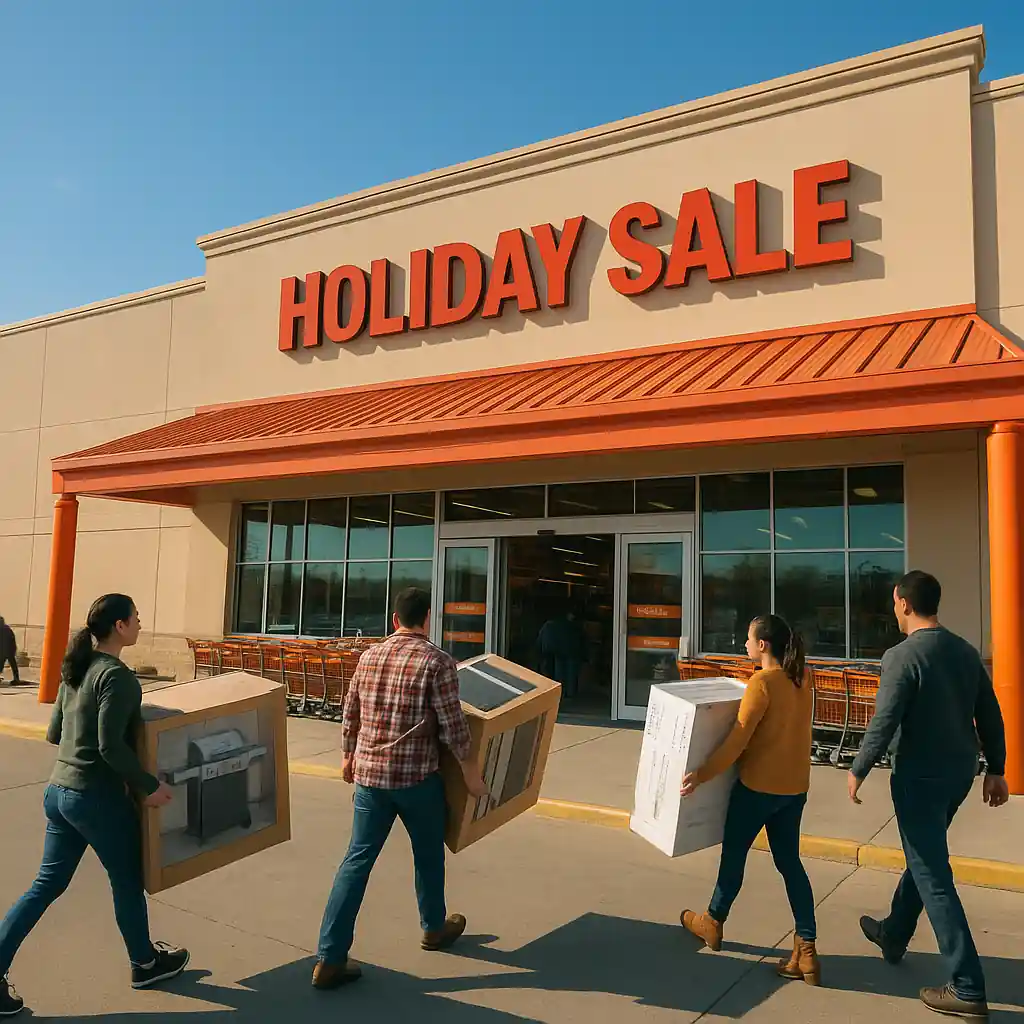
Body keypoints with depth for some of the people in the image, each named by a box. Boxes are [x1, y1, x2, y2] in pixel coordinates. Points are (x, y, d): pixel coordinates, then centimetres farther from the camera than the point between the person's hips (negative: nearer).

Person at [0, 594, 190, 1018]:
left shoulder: (76, 669, 8)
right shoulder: (116, 675, -19)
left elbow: (54, 733, 15)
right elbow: (112, 746, -23)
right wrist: (148, 785, -16)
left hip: (59, 790, 8)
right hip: (97, 796, -8)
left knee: (47, 883, 15)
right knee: (127, 880, 11)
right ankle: (145, 963, 30)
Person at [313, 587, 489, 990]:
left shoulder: (368, 656, 5)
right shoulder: (436, 661, -12)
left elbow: (350, 713, 12)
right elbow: (453, 724, -12)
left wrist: (348, 755, 27)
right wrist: (470, 772, -1)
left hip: (368, 773, 4)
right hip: (416, 776, -4)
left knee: (358, 859, 7)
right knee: (428, 854, 18)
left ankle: (329, 959, 5)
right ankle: (434, 927, 39)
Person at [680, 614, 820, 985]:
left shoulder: (762, 682, -19)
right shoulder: (801, 682, 4)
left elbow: (737, 740, -21)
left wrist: (702, 775, -17)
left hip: (758, 785, -7)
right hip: (794, 787, 7)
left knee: (733, 854, 12)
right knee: (790, 862, 12)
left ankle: (712, 923, 31)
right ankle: (806, 950, 7)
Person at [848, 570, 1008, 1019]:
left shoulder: (902, 656, -20)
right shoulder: (966, 651, 3)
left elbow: (883, 724, -20)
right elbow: (990, 715, 7)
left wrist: (858, 771, -7)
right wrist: (995, 770, 17)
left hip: (920, 777, -8)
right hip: (959, 772, 8)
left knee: (934, 878, 1)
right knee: (924, 858, 23)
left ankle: (968, 988, 5)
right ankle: (893, 936, 41)